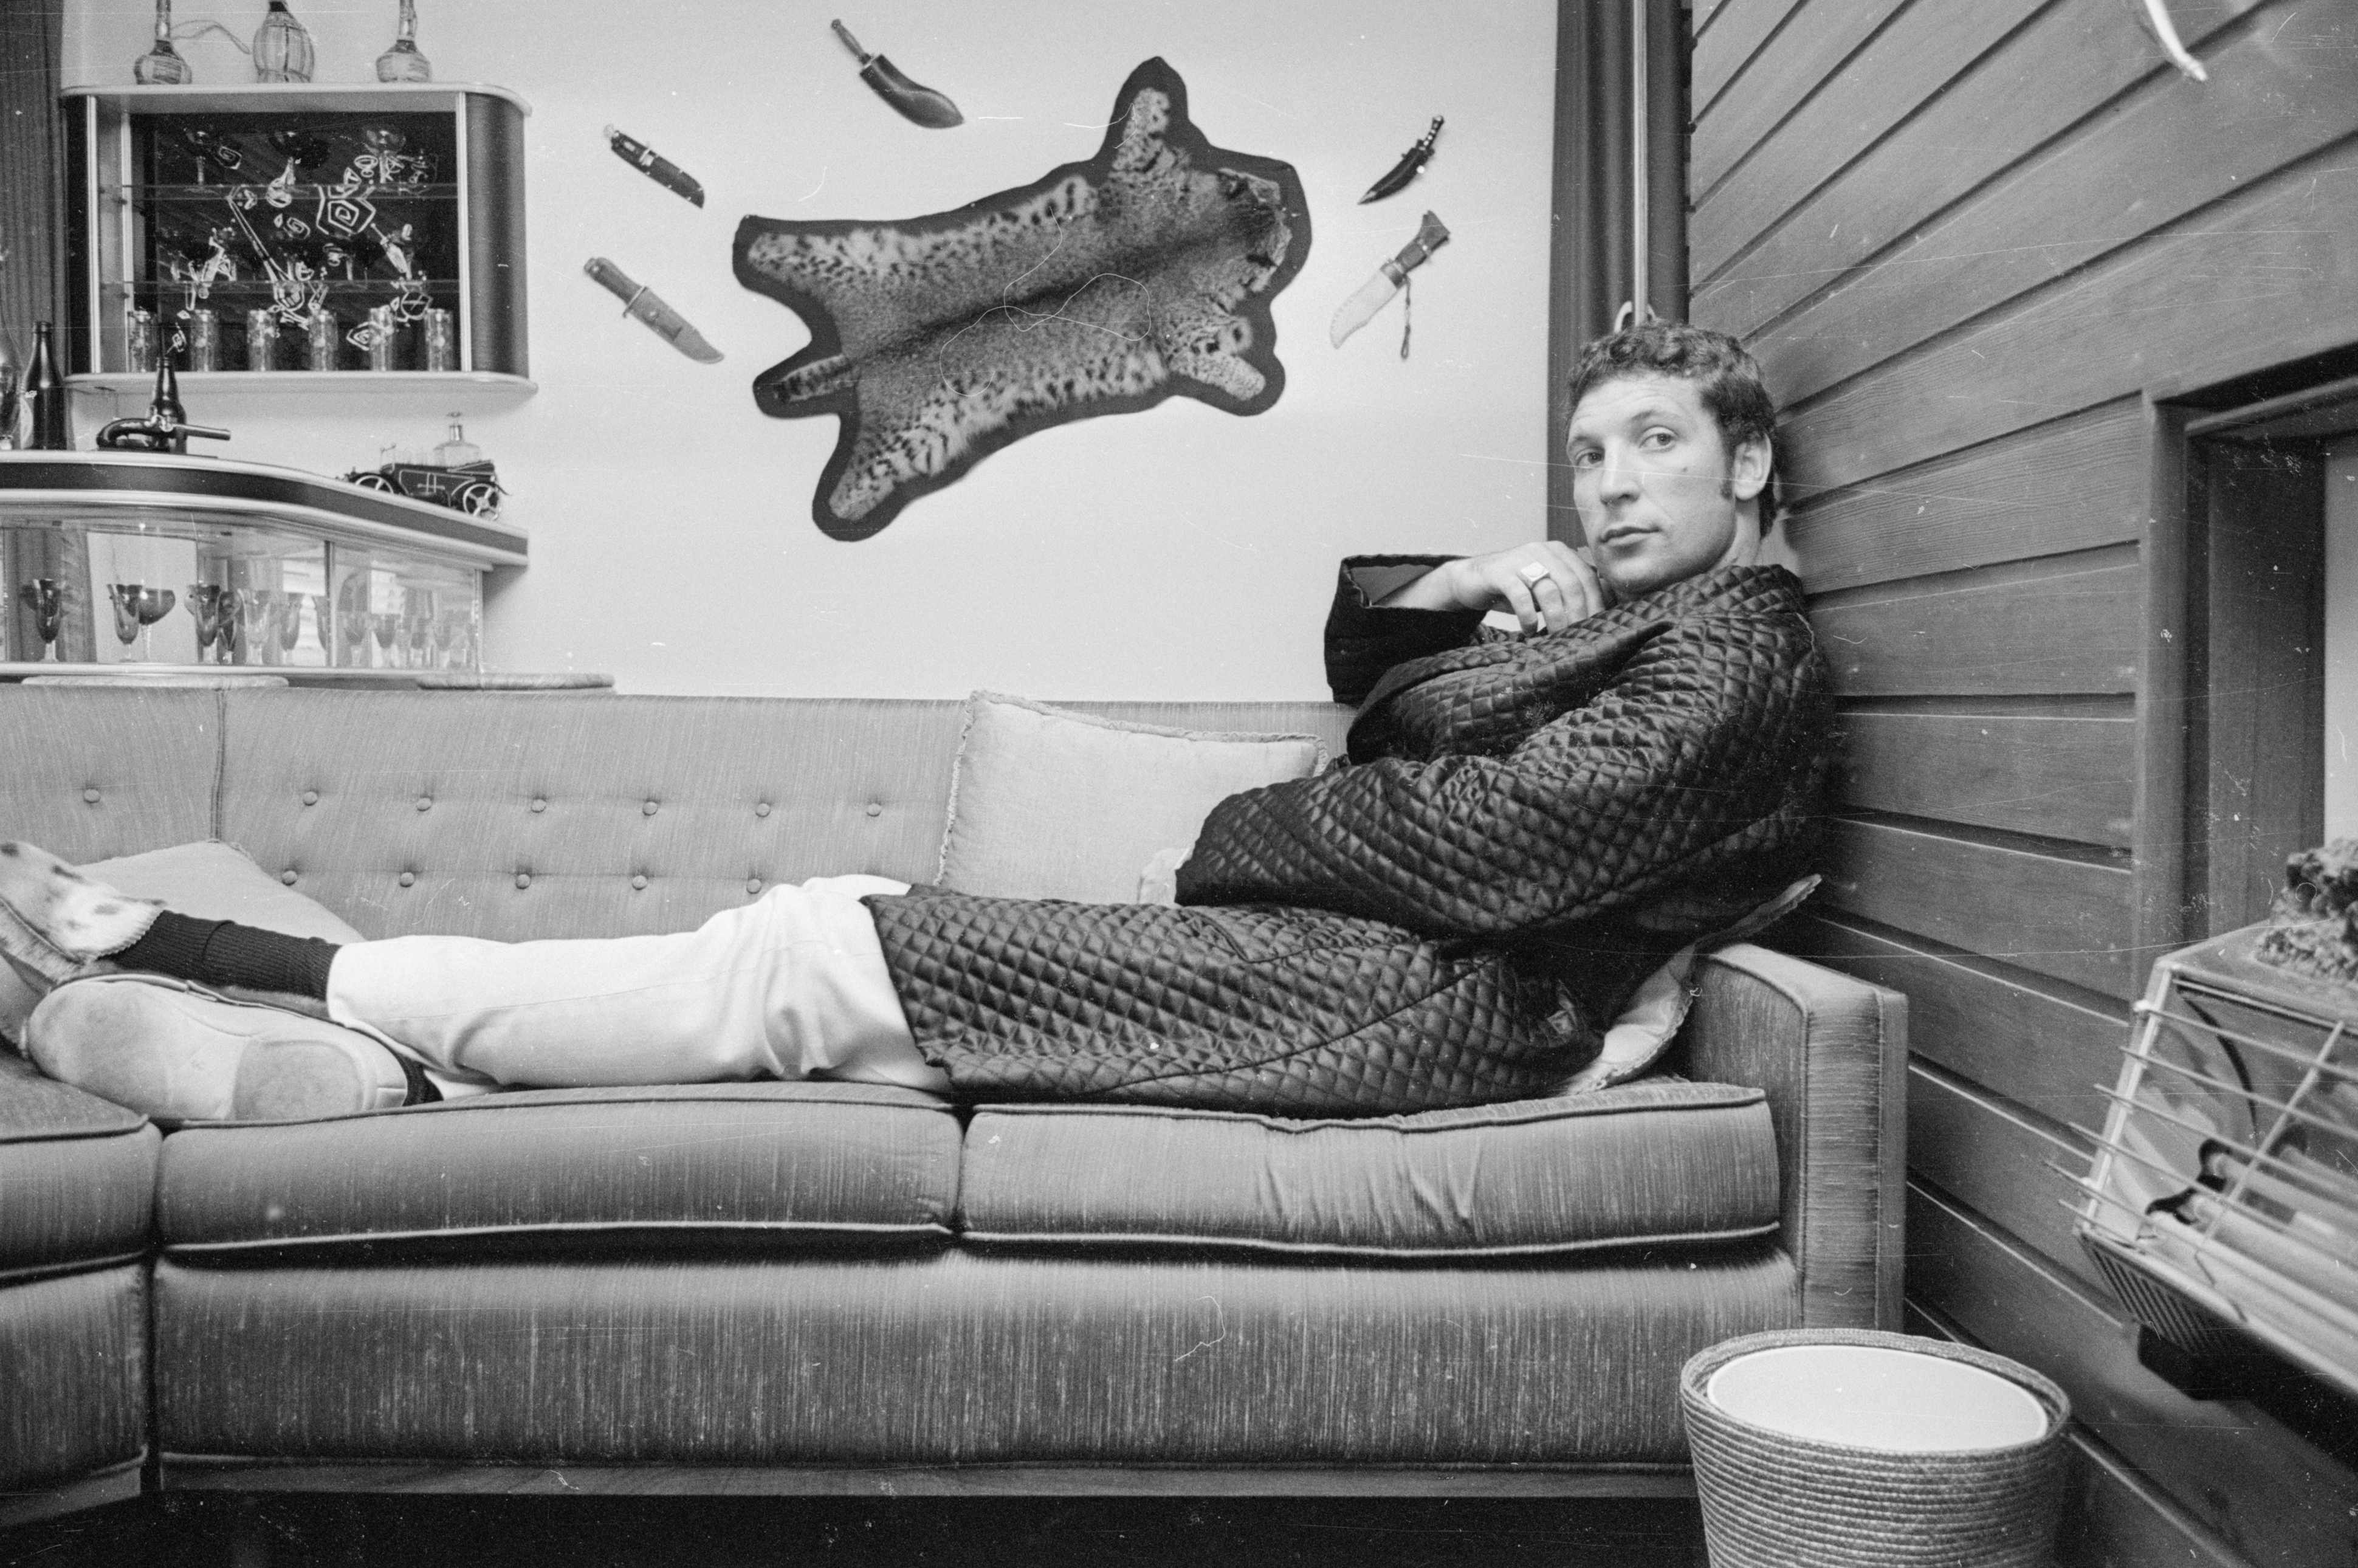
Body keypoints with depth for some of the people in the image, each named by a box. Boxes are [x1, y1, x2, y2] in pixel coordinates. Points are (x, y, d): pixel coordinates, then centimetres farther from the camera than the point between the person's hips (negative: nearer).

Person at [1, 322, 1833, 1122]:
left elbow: (1497, 843, -19)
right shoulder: (1617, 612, 24)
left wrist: (1240, 835, -5)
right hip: (1344, 954, 9)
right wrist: (1434, 590, 5)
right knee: (821, 959, -4)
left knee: (810, 956, -13)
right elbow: (1367, 681, 27)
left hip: (1426, 998, -9)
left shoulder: (1745, 654, -5)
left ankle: (205, 953, -4)